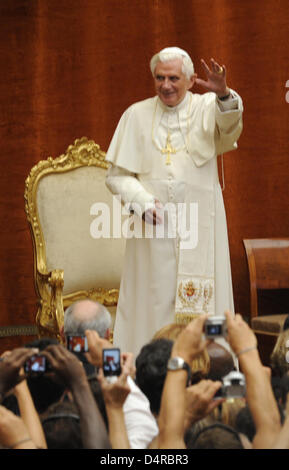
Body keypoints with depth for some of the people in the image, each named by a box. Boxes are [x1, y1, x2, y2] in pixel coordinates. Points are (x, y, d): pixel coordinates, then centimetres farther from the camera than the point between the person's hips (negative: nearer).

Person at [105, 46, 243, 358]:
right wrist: (142, 200, -12)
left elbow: (228, 124, -21)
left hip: (199, 227, -1)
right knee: (153, 304, -1)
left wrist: (223, 94, -43)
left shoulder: (206, 108, 3)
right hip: (152, 227, 1)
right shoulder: (137, 115, 7)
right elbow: (117, 175, 6)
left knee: (200, 305, -1)